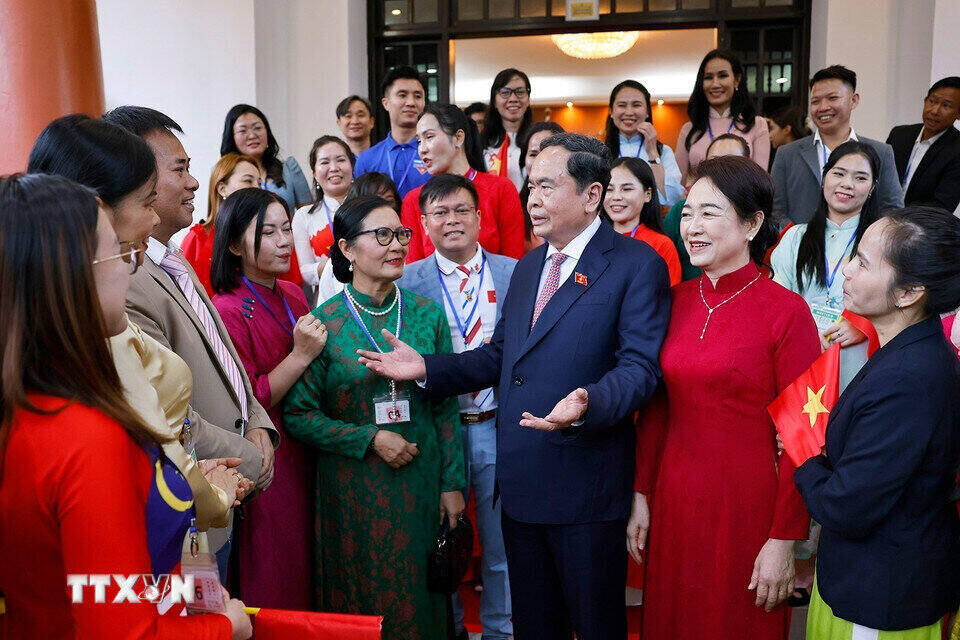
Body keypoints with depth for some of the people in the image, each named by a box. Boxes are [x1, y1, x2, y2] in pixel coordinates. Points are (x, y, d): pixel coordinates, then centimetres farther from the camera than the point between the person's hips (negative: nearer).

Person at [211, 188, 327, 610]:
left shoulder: (293, 296, 7)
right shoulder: (228, 311, -16)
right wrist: (301, 354, -22)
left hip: (303, 455, 7)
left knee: (307, 567, 18)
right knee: (273, 585, 8)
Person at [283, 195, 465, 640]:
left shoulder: (426, 314, 1)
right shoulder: (324, 322, -8)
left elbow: (446, 407, 4)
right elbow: (298, 415, -7)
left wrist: (453, 483, 1)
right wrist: (371, 439, -16)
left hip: (423, 481, 3)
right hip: (354, 489, -2)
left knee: (420, 599, 15)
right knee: (363, 600, 12)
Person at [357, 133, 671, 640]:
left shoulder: (636, 265, -8)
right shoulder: (527, 266, 14)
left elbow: (639, 366, -17)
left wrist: (586, 405, -35)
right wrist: (426, 367, 4)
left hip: (585, 485, -6)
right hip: (520, 484, 7)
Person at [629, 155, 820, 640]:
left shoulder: (786, 311, -12)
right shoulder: (676, 301, 2)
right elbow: (656, 407, 8)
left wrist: (784, 541, -11)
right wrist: (642, 496, 6)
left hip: (747, 505, -4)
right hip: (674, 499, 5)